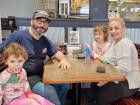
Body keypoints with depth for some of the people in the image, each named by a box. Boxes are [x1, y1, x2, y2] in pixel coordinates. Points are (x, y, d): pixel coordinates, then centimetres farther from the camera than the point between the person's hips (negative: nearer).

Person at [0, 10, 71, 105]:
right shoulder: (18, 36, -10)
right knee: (50, 91, -26)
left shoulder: (45, 41, 11)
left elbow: (57, 53, 16)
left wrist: (63, 59, -8)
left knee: (64, 84, 0)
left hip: (40, 75, 7)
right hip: (25, 78, -7)